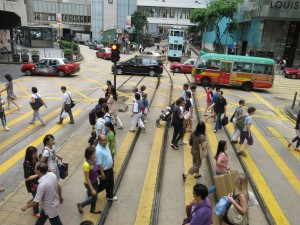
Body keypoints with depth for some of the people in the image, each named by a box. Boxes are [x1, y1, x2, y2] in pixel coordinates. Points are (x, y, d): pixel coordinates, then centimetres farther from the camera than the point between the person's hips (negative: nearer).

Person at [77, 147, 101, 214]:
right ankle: (80, 205, 31)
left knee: (95, 196, 23)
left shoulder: (92, 161, -10)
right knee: (94, 198, 9)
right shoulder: (86, 165, -33)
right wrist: (92, 189, -23)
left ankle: (93, 209, 47)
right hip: (89, 184, -8)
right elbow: (87, 178, -27)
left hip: (95, 182, 8)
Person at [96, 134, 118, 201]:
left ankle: (110, 196, 43)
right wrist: (102, 173, -21)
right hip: (104, 170, -8)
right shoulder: (99, 150, -33)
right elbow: (99, 164, -27)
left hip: (110, 168, 8)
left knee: (111, 183, 22)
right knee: (104, 185, 12)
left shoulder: (105, 145, -5)